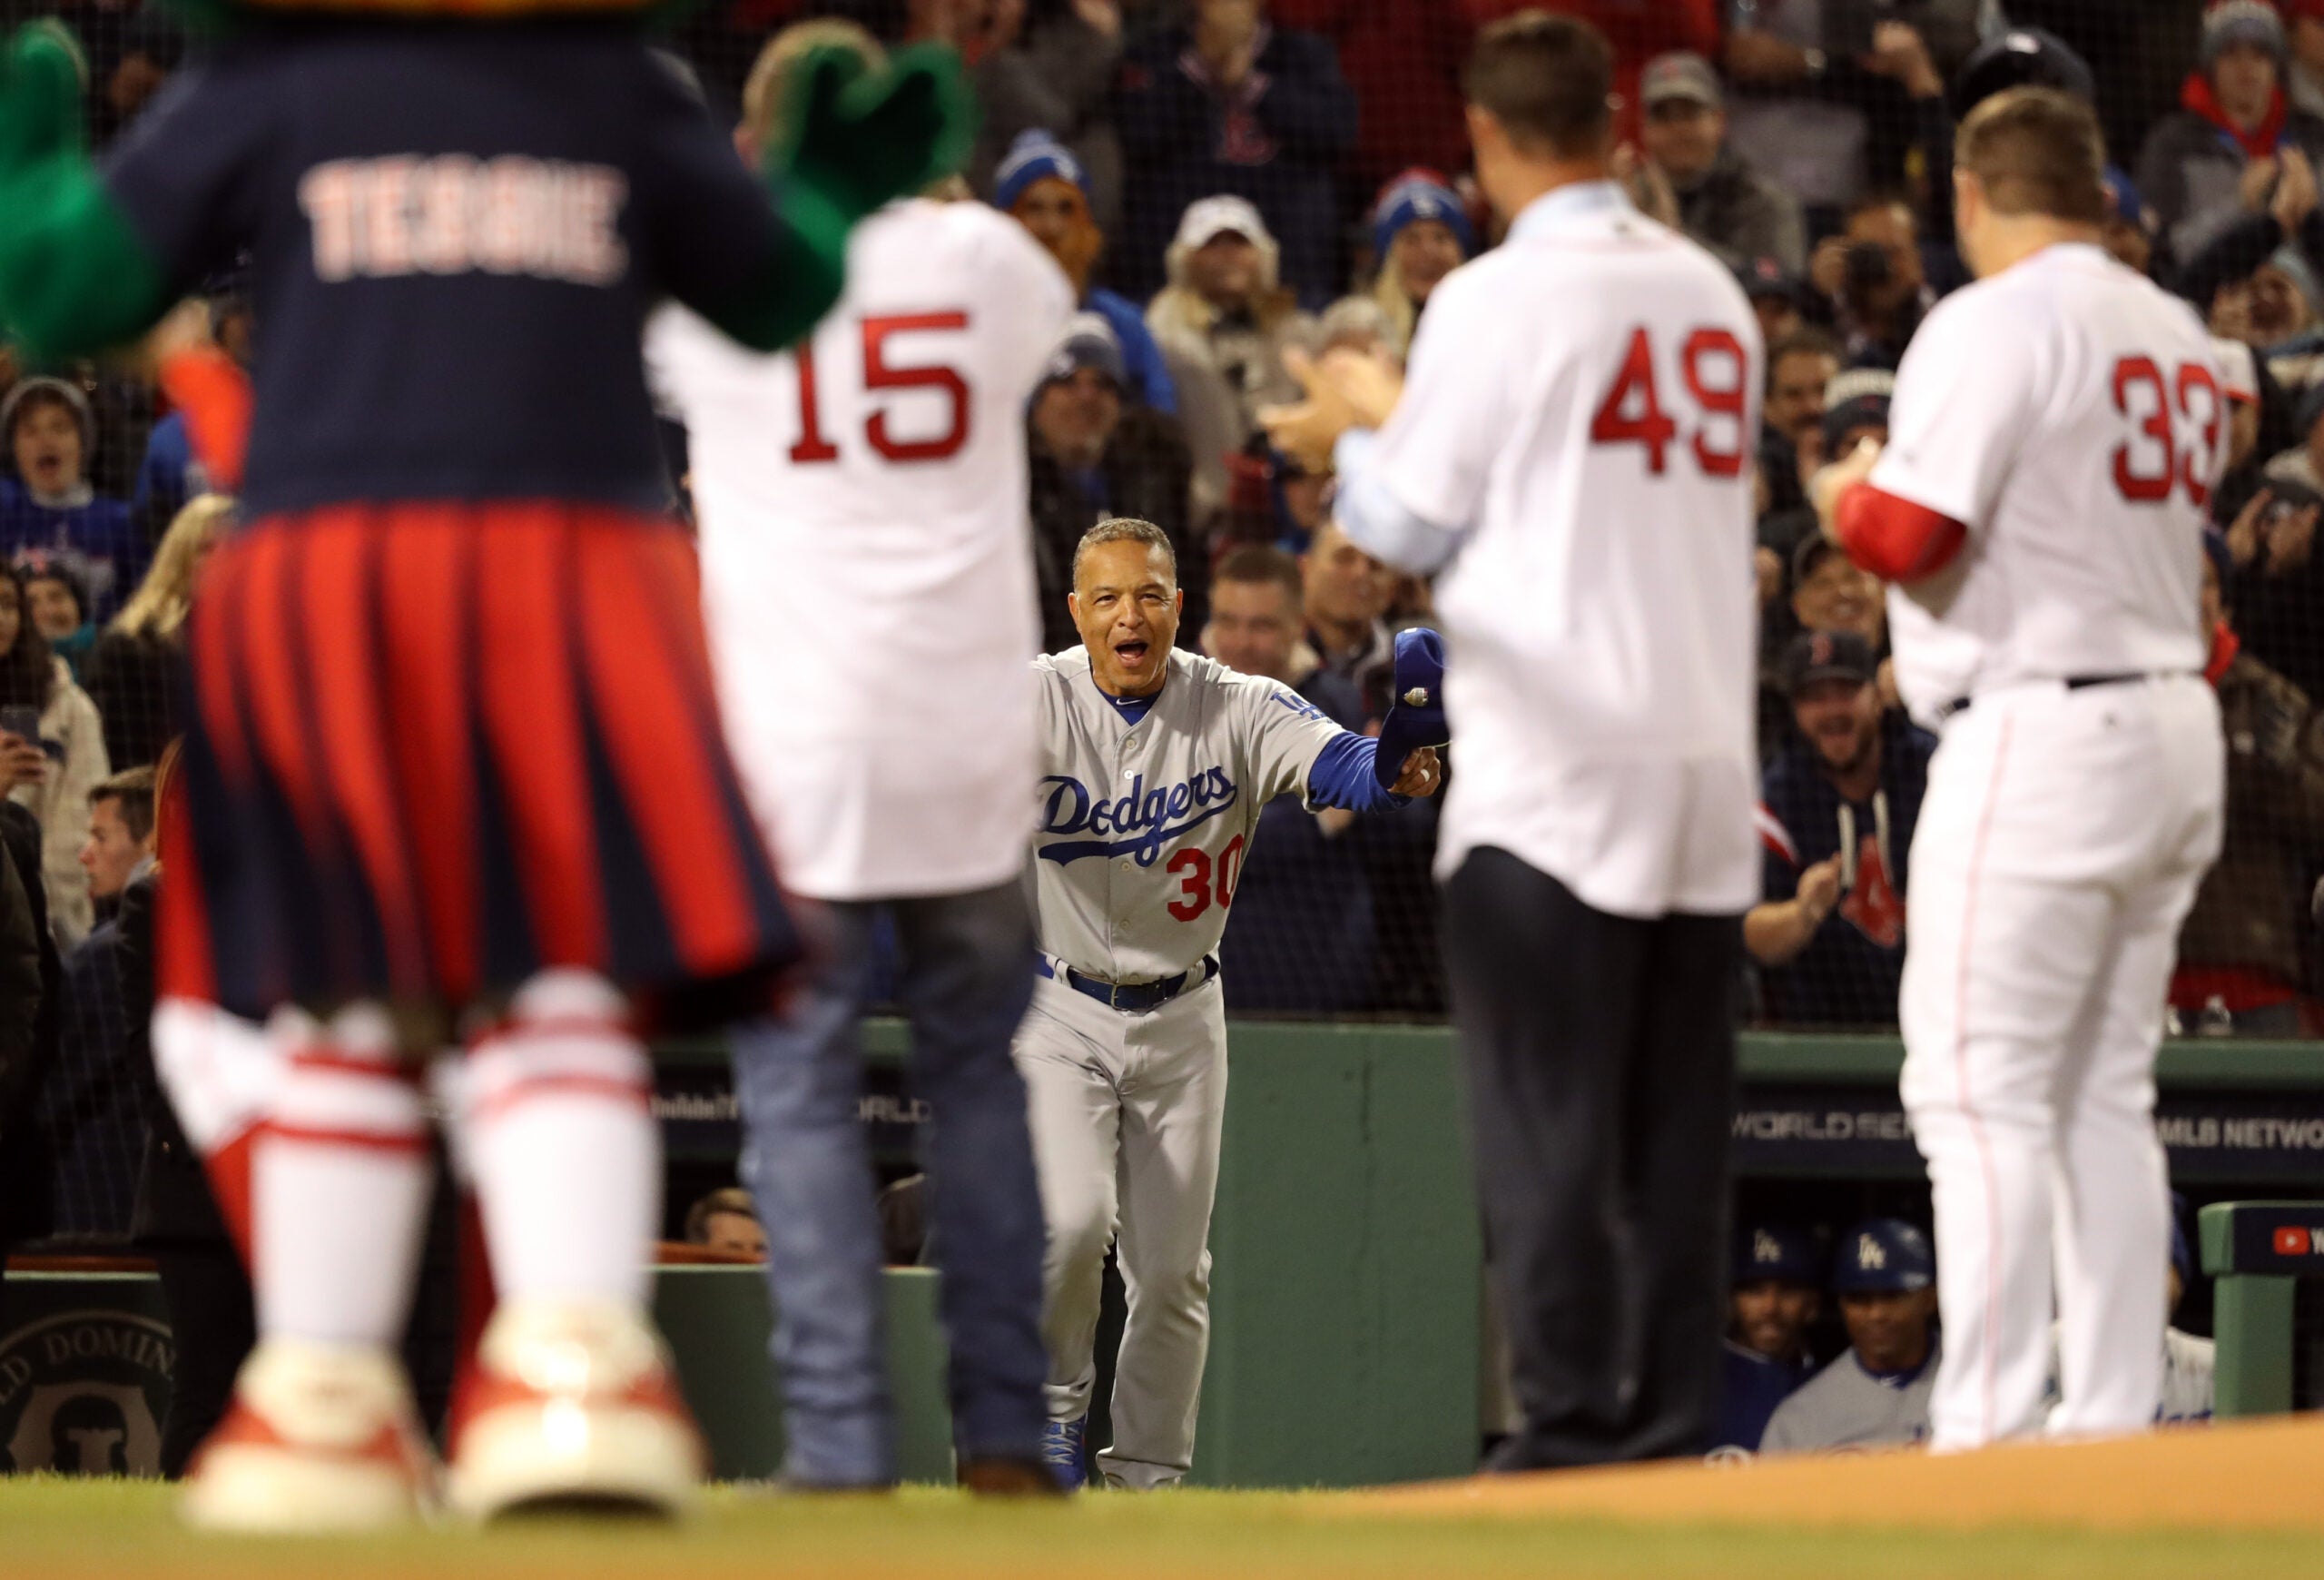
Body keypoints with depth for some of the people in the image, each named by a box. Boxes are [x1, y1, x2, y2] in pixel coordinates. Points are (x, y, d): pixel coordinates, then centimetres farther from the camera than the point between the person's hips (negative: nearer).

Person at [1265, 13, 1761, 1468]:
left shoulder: (1498, 299, -8)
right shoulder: (1714, 295, 11)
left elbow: (1412, 529, -5)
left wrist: (1352, 433, 17)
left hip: (1553, 748, -6)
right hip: (1709, 749, 6)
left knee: (1547, 1112, -3)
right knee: (1679, 1113, 8)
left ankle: (1575, 1422, -7)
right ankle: (1675, 1420, 8)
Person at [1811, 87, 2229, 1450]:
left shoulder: (1994, 324, -11)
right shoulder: (2182, 339, 14)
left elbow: (1908, 536, -18)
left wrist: (1845, 494, 4)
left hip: (2040, 733, -8)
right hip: (2177, 720, 8)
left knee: (1980, 1090, -8)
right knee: (2105, 1095, 13)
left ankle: (1986, 1431, -13)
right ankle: (2113, 1425, 13)